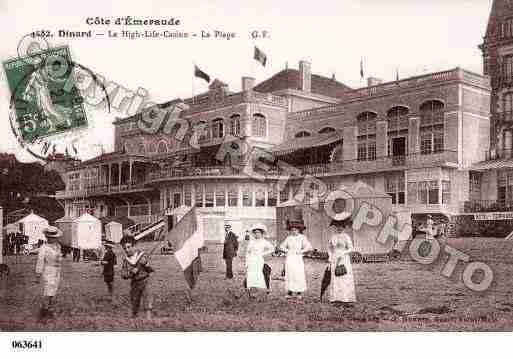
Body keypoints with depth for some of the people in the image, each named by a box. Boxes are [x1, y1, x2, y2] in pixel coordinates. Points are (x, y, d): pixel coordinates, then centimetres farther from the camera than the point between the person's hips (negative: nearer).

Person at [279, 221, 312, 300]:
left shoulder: (302, 237, -2)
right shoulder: (288, 238, 6)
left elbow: (308, 246, -10)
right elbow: (282, 246, 16)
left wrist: (301, 251, -11)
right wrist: (287, 250, 0)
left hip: (298, 258, -2)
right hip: (289, 258, 2)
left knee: (299, 275, -6)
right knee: (289, 275, 0)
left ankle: (299, 293, 5)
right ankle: (290, 292, 6)